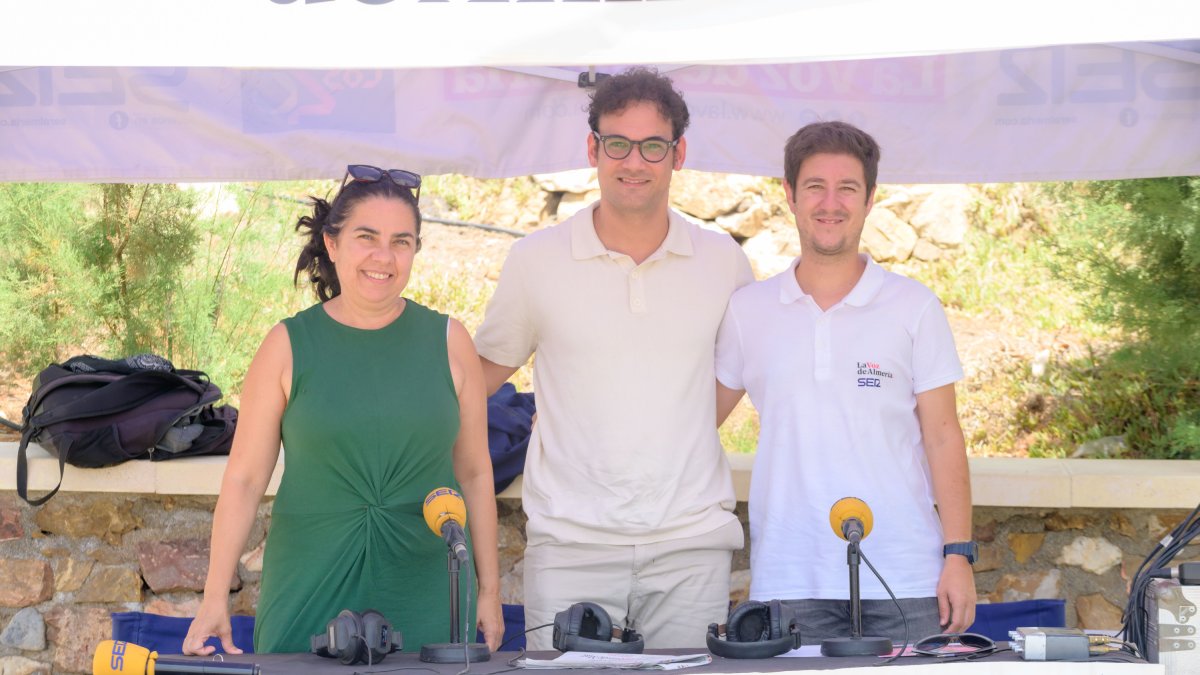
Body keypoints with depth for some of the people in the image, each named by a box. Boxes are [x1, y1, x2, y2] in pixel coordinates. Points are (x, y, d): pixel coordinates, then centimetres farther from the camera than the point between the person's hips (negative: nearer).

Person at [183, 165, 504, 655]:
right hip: (309, 590, -1)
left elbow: (474, 473, 9)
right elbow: (244, 476, 0)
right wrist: (214, 598, -4)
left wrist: (489, 590, 8)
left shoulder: (448, 343, 4)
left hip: (422, 595, 1)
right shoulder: (289, 347, 0)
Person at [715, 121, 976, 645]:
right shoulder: (746, 311, 9)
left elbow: (942, 438, 4)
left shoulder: (915, 308, 5)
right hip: (788, 581, 1)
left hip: (903, 580, -1)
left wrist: (958, 555, -3)